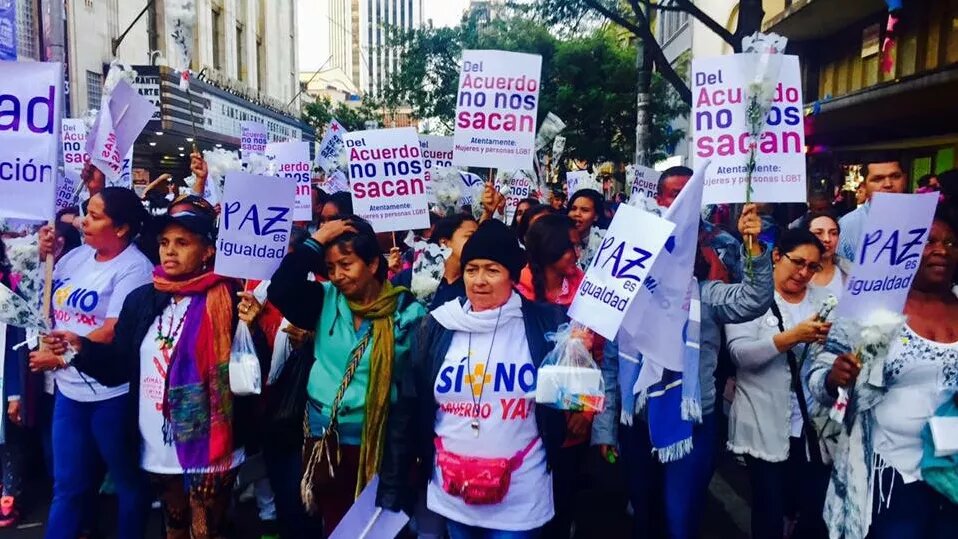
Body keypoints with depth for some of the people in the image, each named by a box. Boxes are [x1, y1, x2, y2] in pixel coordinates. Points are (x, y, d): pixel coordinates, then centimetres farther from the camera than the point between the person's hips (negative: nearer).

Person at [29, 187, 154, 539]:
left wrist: (61, 358, -11)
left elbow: (113, 332, -19)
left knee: (128, 481, 13)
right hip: (69, 388, 7)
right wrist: (42, 258, 3)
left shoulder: (134, 268, -14)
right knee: (67, 484, 18)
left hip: (112, 393, -6)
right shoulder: (76, 256, 7)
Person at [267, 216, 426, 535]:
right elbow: (278, 290, -14)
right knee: (333, 524, 18)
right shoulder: (325, 300, 1)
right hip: (323, 436, 3)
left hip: (377, 441, -3)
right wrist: (315, 242, -14)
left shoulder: (407, 312, -10)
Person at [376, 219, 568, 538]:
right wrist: (392, 488, 2)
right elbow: (408, 410, 1)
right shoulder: (438, 327, -3)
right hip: (451, 494, 3)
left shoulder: (543, 325, -8)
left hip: (520, 500, -2)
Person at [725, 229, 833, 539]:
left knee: (816, 512, 10)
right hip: (766, 428, -4)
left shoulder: (823, 299, 9)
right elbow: (740, 353, -17)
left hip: (815, 425, 4)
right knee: (769, 512, 6)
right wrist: (793, 336, -28)